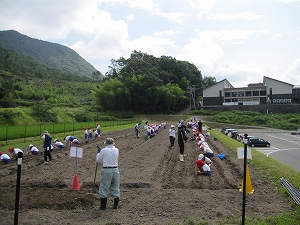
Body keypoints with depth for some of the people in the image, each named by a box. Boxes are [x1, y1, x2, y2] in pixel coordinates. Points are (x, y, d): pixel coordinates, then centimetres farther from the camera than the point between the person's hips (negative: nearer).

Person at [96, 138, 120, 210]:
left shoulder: (103, 150, -8)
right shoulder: (116, 150, 4)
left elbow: (98, 160, 1)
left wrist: (98, 154, 20)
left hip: (106, 170, -4)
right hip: (115, 170, 4)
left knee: (104, 188, 6)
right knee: (115, 188, 14)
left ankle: (103, 206, 9)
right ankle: (115, 205, 21)